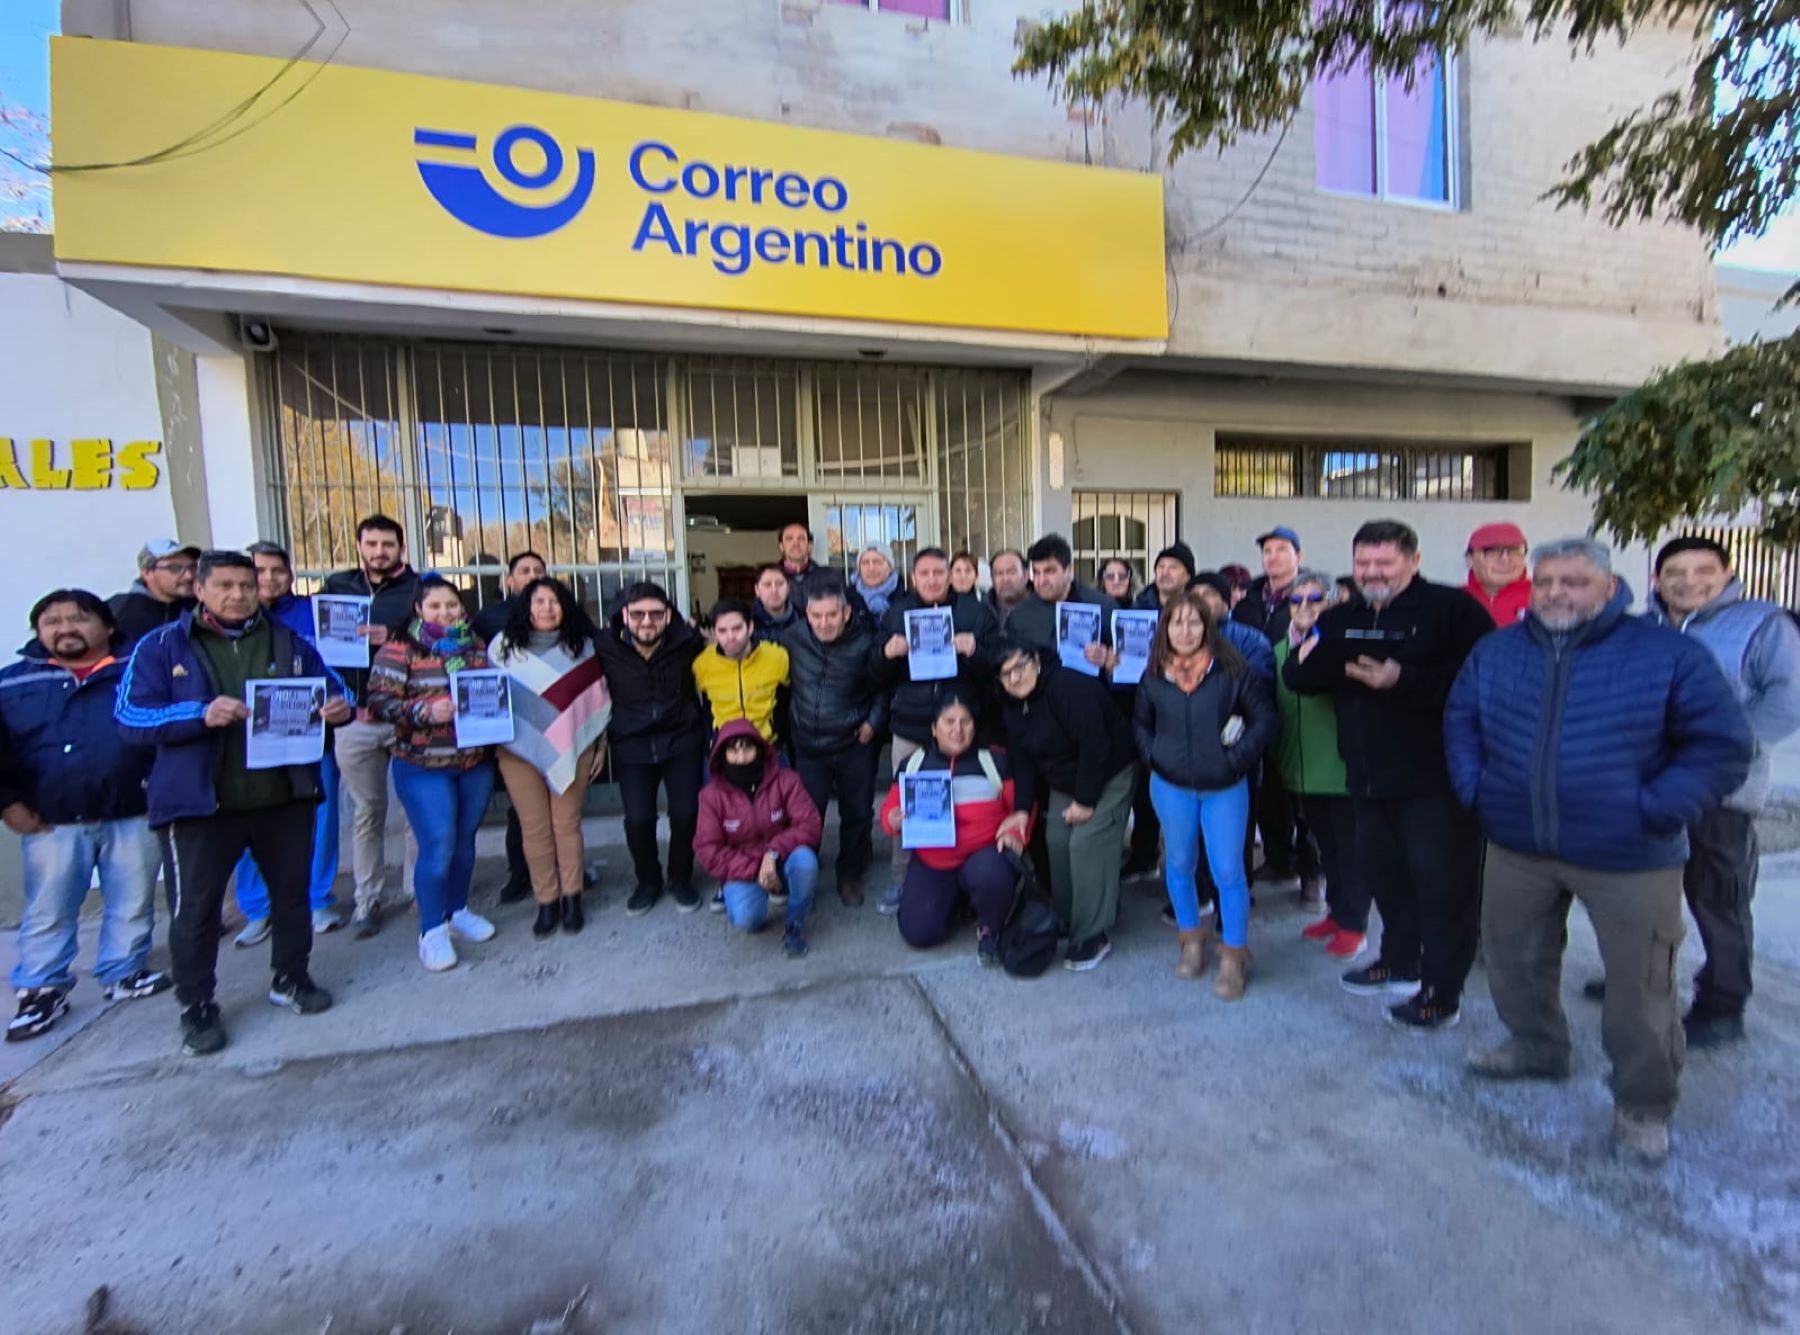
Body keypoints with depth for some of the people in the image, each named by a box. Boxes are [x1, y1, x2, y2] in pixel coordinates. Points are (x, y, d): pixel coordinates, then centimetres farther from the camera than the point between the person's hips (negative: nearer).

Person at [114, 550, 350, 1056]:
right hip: (198, 803, -3)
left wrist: (340, 708, -13)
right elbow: (129, 717, -8)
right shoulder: (162, 646, -1)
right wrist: (201, 715, -26)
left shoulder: (290, 643, 9)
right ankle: (197, 1007, 22)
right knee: (196, 907, 5)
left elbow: (333, 689, 13)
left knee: (292, 892, 13)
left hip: (285, 798, 3)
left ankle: (291, 978, 32)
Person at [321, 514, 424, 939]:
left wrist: (393, 639, -21)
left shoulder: (419, 588, 3)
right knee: (367, 811, 10)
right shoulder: (337, 586, 13)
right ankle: (368, 899, 20)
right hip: (355, 717, 2)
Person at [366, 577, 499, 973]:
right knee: (437, 846, -7)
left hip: (477, 764, 5)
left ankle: (457, 910, 32)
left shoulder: (476, 646, 10)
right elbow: (379, 702, -12)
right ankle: (432, 930, 9)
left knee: (465, 841, 14)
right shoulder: (400, 649, -6)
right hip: (423, 766, -5)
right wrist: (425, 711, -26)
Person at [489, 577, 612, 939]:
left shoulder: (582, 646, 3)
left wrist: (601, 746, 6)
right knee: (534, 828, 4)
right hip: (519, 750, 1)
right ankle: (546, 903, 15)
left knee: (567, 824, 3)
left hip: (572, 750, 0)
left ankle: (572, 900, 15)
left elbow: (600, 699, 6)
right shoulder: (503, 645, 3)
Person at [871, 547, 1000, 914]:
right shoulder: (896, 613, 7)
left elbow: (996, 670, 1)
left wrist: (975, 652, -19)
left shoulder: (976, 612, 2)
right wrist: (887, 654, -13)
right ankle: (902, 880, 24)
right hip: (910, 730, 1)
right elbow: (878, 679, 9)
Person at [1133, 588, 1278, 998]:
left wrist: (1237, 759, -11)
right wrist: (1154, 758, 1)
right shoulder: (1154, 675, 0)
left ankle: (1234, 956, 17)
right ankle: (1191, 939, 34)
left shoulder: (1232, 669, -9)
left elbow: (1264, 718, -6)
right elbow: (1141, 724, 13)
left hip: (1225, 787, -2)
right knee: (1179, 865, 14)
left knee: (1228, 872, 1)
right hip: (1170, 786, 3)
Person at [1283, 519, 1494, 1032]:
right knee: (1383, 872, 18)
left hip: (1434, 778, -7)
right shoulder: (1341, 619, 12)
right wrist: (1307, 661, -14)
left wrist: (1405, 681, -26)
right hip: (1370, 778, 7)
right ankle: (1400, 963, 37)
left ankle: (1442, 993, 17)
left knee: (1441, 882, 2)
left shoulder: (1452, 609, -9)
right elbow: (1297, 677, 8)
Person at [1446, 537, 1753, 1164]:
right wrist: (1474, 786, 1)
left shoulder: (1669, 654, -8)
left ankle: (1643, 1104, 29)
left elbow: (1723, 741, -6)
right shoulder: (1496, 650, 2)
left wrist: (1658, 809, -14)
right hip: (1518, 846, 4)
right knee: (1512, 954, 18)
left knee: (1640, 984, 6)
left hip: (1629, 857, -3)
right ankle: (1536, 1047, 44)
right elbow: (1460, 720, 12)